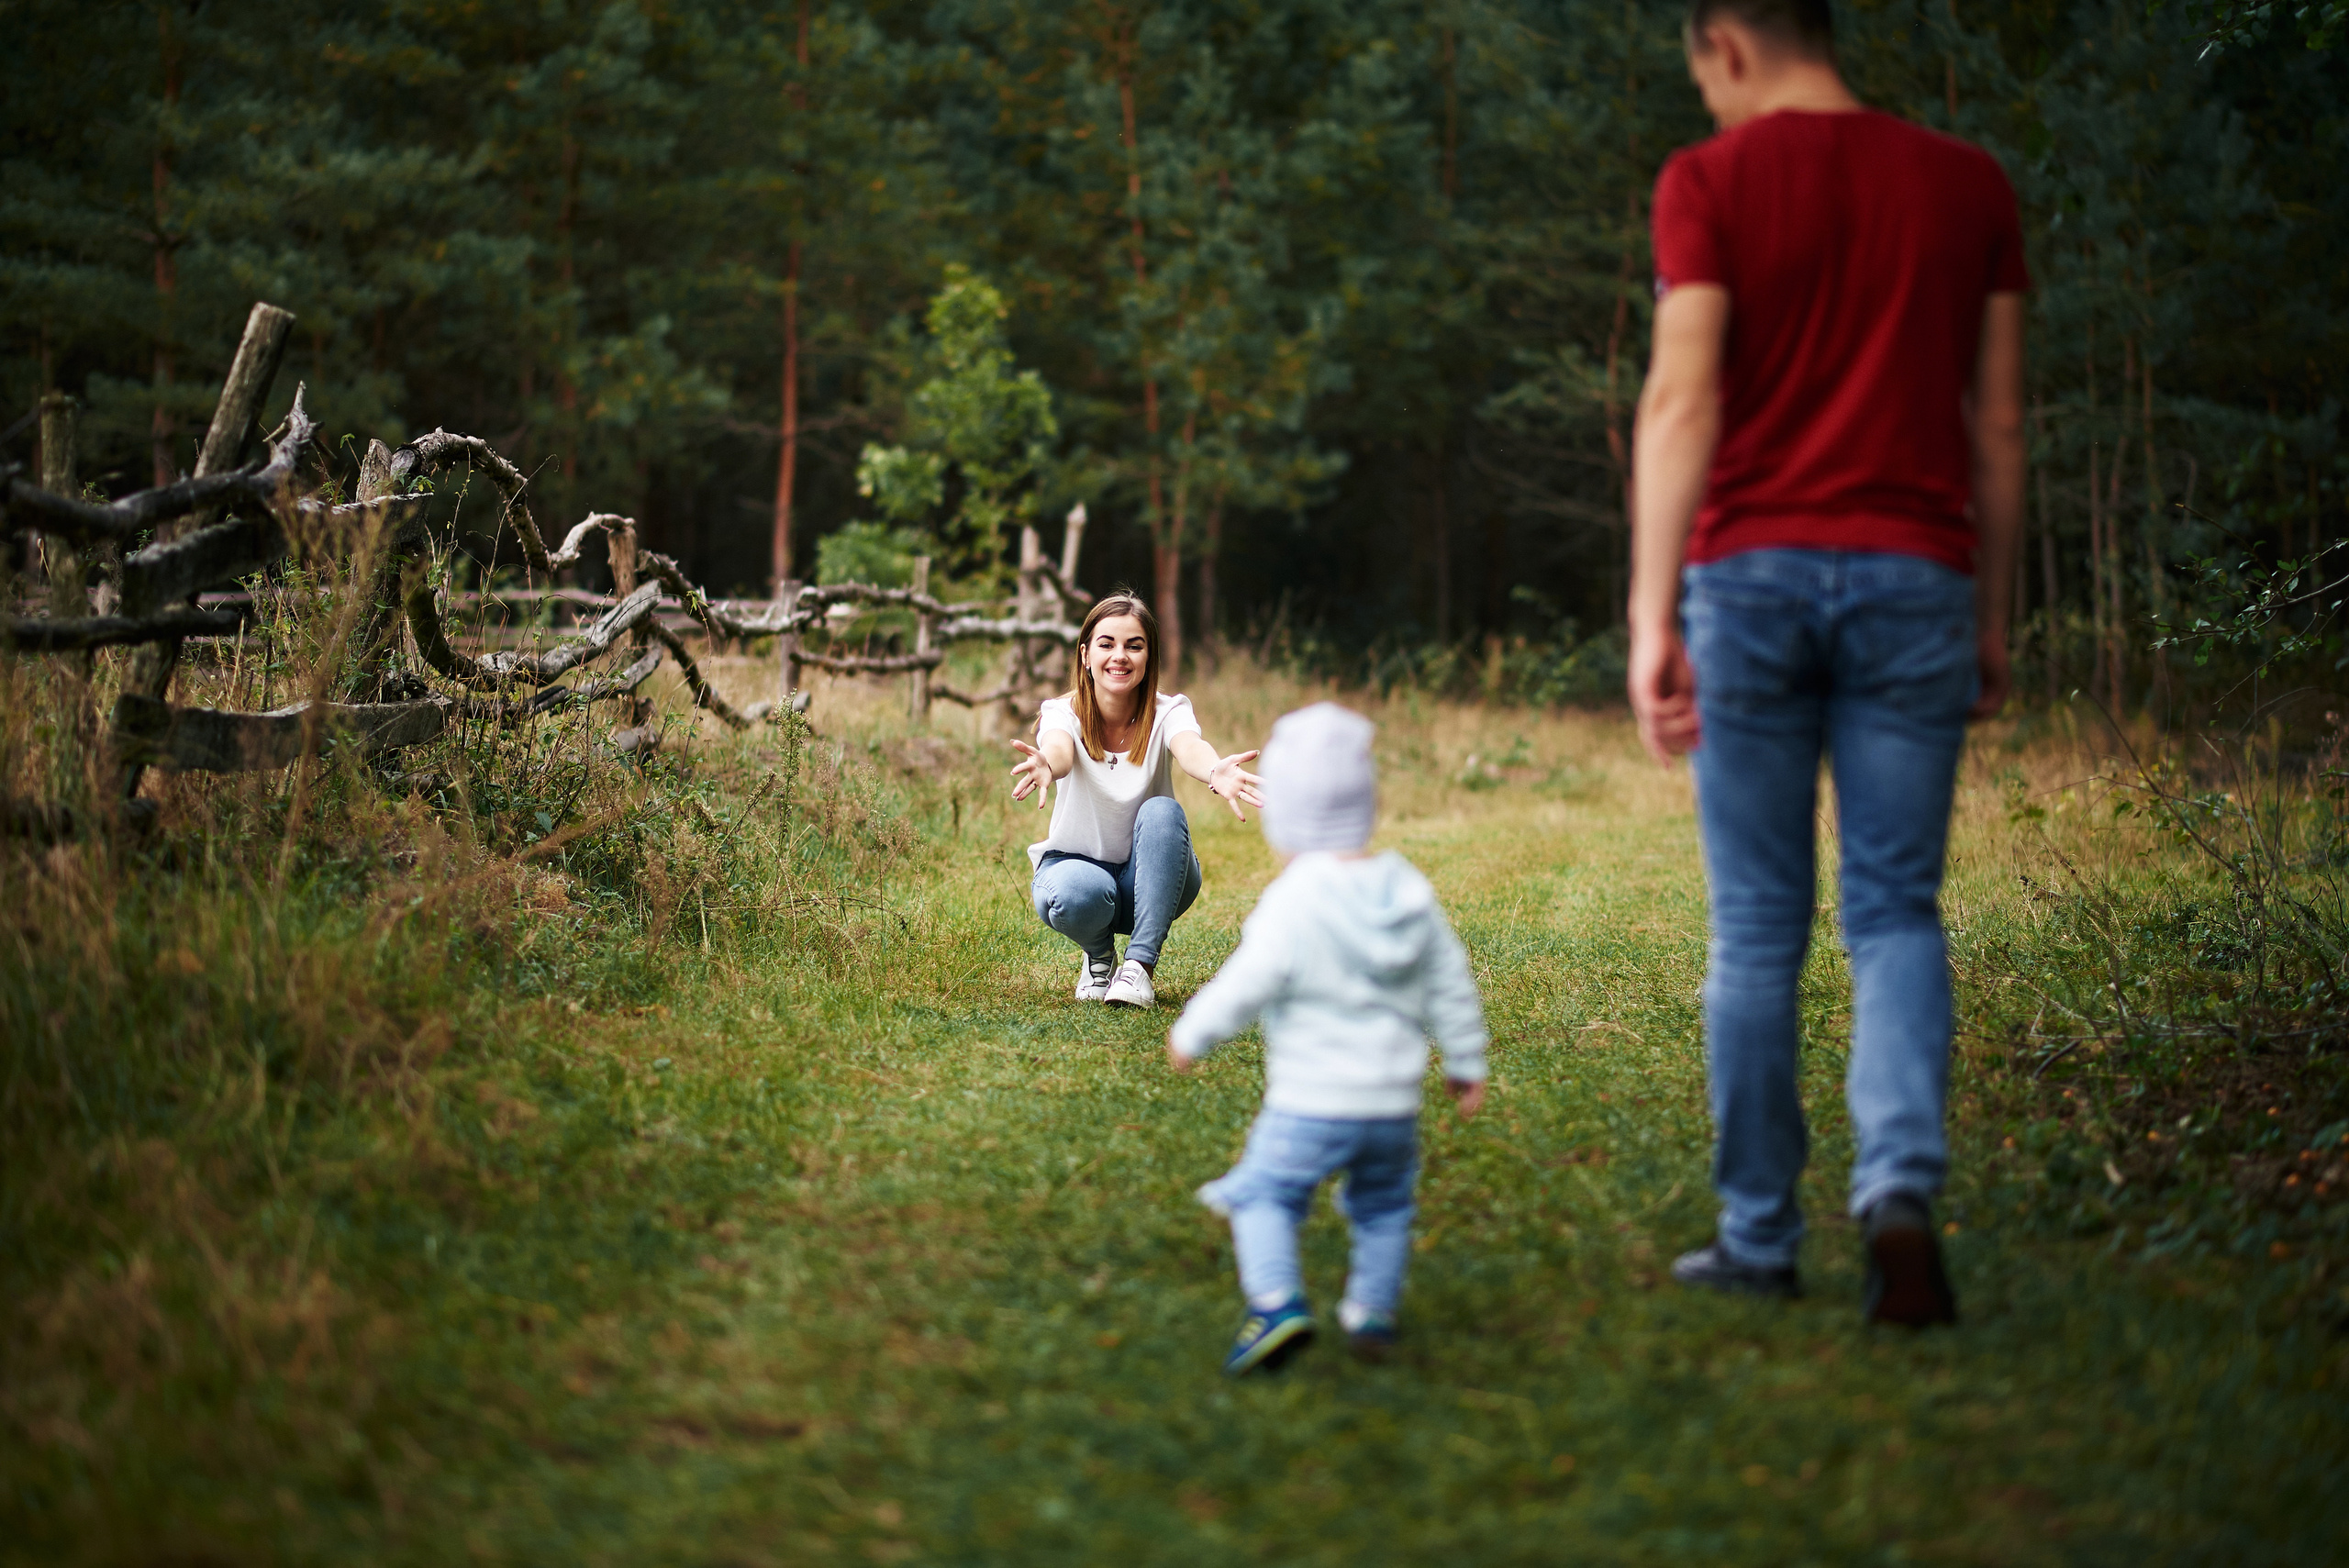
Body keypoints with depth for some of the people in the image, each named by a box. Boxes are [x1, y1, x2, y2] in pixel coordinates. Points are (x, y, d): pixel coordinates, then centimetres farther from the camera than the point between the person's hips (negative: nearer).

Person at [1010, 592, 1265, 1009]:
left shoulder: (1168, 713, -14)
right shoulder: (1063, 713, -15)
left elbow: (1190, 748, -38)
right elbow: (1059, 750, -40)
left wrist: (1215, 771, -64)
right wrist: (1045, 766, -67)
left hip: (1151, 879, 1)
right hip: (1077, 863, -1)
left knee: (1162, 812, -31)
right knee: (1076, 895, -37)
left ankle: (1139, 966, -25)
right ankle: (1099, 956, 0)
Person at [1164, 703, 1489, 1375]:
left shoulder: (1292, 902, -14)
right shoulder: (1409, 891, 4)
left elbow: (1248, 984, -15)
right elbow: (1451, 984, 10)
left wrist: (1191, 1033, 1)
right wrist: (1465, 1063, 21)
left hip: (1310, 1100, -5)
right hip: (1394, 1100, 5)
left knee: (1263, 1193, 4)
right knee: (1384, 1205, 23)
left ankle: (1276, 1300, -15)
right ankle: (1373, 1313, 23)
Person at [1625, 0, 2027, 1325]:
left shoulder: (1711, 181, 0)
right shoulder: (1968, 185, 10)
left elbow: (1683, 402, -9)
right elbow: (1998, 429, 11)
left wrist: (1651, 618, -11)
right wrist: (1994, 621, 18)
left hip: (1752, 570, -2)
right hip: (1914, 575, 2)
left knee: (1759, 926, 7)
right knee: (1897, 912, 7)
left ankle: (1760, 1238, 14)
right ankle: (1902, 1184, -15)